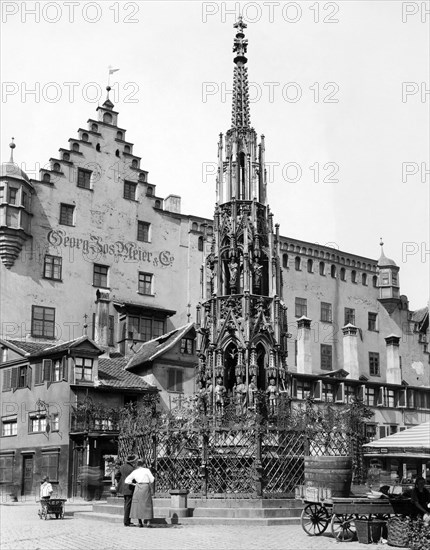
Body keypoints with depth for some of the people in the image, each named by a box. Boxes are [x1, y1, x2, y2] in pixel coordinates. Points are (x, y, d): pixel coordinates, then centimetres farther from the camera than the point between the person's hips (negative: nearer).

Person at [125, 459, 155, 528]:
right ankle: (148, 522, -6)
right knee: (147, 505, 4)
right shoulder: (147, 470, -1)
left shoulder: (134, 472, 5)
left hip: (138, 488, 2)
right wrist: (152, 489, 4)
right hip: (146, 487, -2)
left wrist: (134, 484, 7)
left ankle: (140, 522, 7)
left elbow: (127, 480, 2)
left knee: (138, 504, 10)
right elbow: (152, 480, -6)